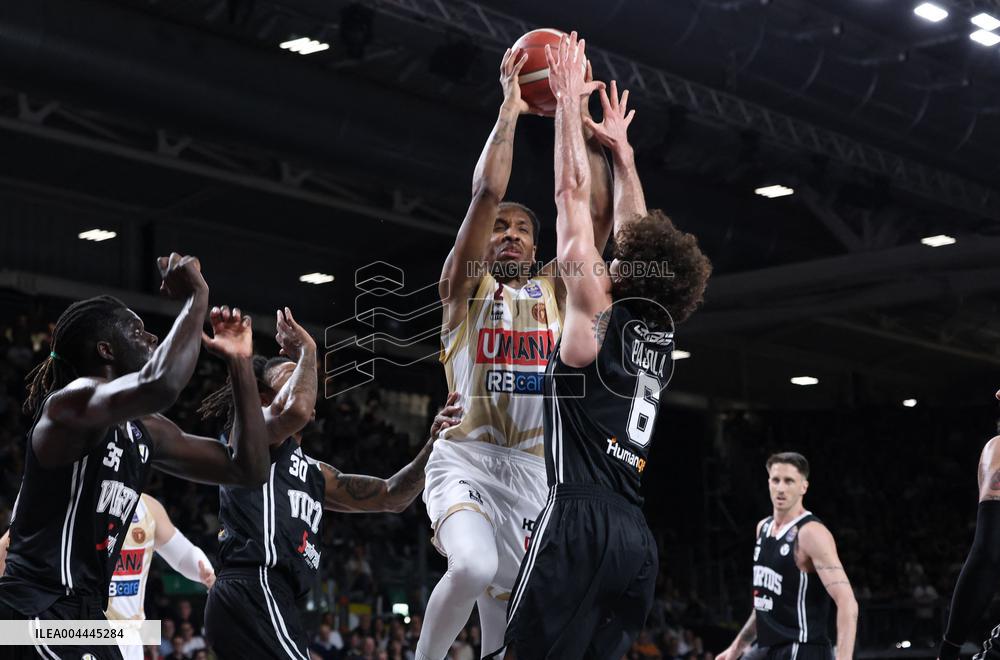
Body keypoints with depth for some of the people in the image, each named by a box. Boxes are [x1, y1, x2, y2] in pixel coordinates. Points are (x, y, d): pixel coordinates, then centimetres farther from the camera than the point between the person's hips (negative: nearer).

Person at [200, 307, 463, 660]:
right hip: (253, 590, -10)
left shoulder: (315, 473, 31)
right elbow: (295, 412, -17)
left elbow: (391, 496, 28)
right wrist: (305, 350, 0)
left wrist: (434, 446, 14)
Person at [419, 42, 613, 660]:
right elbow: (486, 194, -10)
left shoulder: (556, 289, 14)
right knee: (475, 568, -31)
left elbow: (597, 212, 3)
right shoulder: (465, 283, 5)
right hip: (466, 461, -4)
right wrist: (510, 109, -9)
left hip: (533, 471, 4)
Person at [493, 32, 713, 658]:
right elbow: (641, 235, 28)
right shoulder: (660, 334, 15)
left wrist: (569, 102, 8)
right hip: (636, 536, 7)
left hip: (580, 523, -7)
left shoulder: (598, 316, -1)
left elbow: (574, 194, 2)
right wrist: (620, 147, 38)